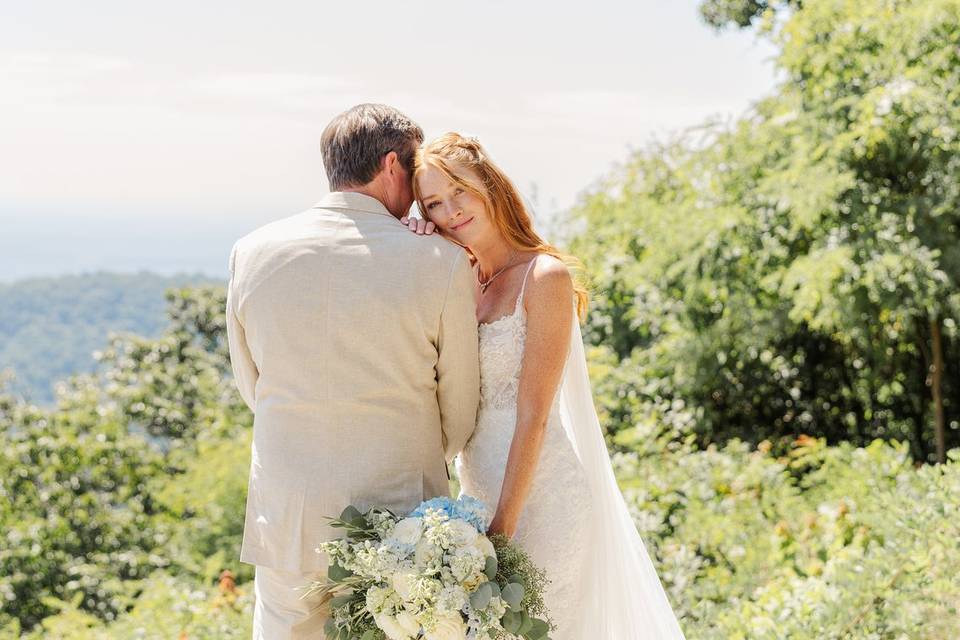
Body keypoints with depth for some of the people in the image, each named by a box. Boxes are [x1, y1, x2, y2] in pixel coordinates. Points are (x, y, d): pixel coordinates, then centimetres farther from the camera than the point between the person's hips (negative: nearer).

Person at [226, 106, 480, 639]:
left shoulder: (252, 252, -2)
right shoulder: (442, 263, -9)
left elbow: (252, 387, 11)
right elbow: (460, 415, 1)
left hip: (286, 523, 2)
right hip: (401, 522, -2)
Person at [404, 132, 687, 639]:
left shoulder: (544, 276, -12)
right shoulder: (462, 278, 8)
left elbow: (533, 415, -16)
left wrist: (503, 526, -18)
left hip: (541, 492, -7)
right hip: (480, 489, 7)